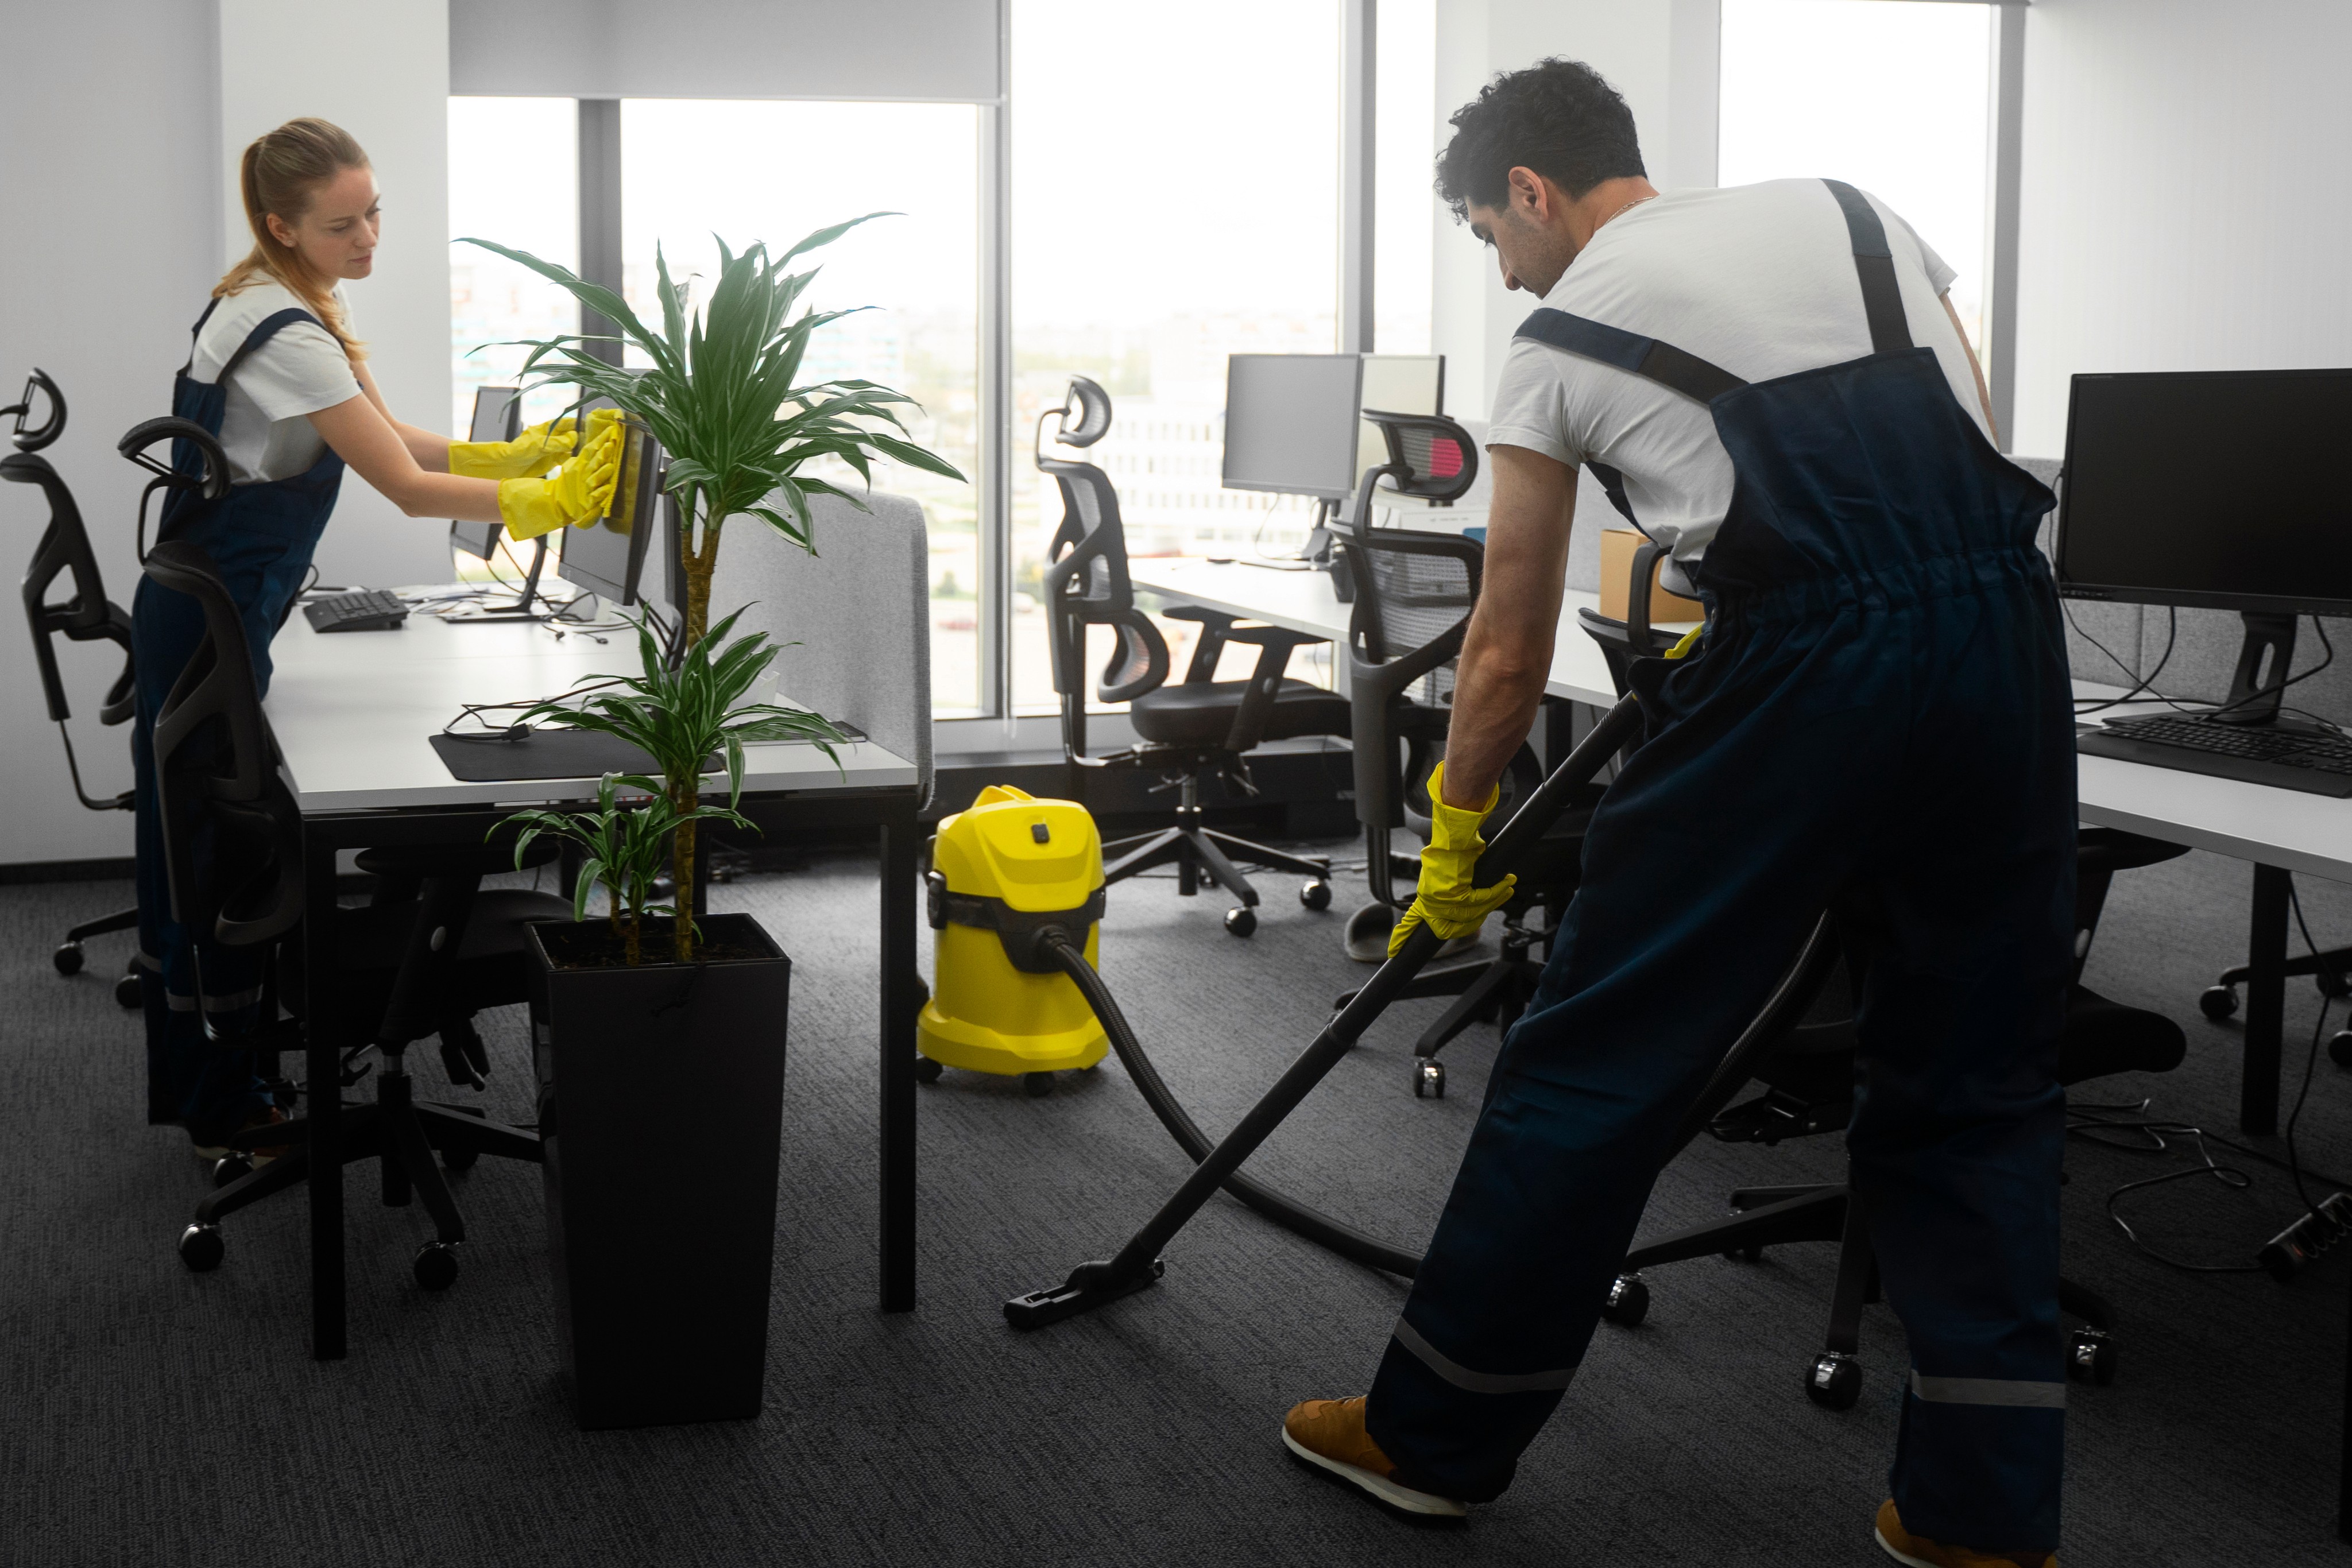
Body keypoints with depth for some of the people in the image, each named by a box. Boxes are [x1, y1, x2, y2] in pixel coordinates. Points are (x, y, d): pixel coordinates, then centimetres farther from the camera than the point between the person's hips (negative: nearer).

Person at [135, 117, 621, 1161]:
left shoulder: (300, 298, 7)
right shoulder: (286, 336, -24)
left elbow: (383, 433, 12)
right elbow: (410, 489, -23)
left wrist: (513, 455, 2)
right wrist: (550, 504, -19)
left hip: (203, 613, 10)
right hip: (213, 625, -10)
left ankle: (190, 1083, 29)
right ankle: (225, 1112, 10)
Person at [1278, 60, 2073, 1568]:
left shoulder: (1562, 339, 12)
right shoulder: (1852, 208, 23)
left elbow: (1509, 654, 14)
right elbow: (1971, 441, 18)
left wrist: (1455, 841, 27)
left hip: (1802, 664, -5)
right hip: (2011, 634, 5)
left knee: (1599, 1058, 8)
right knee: (1976, 1086, 16)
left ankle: (1435, 1436, 21)